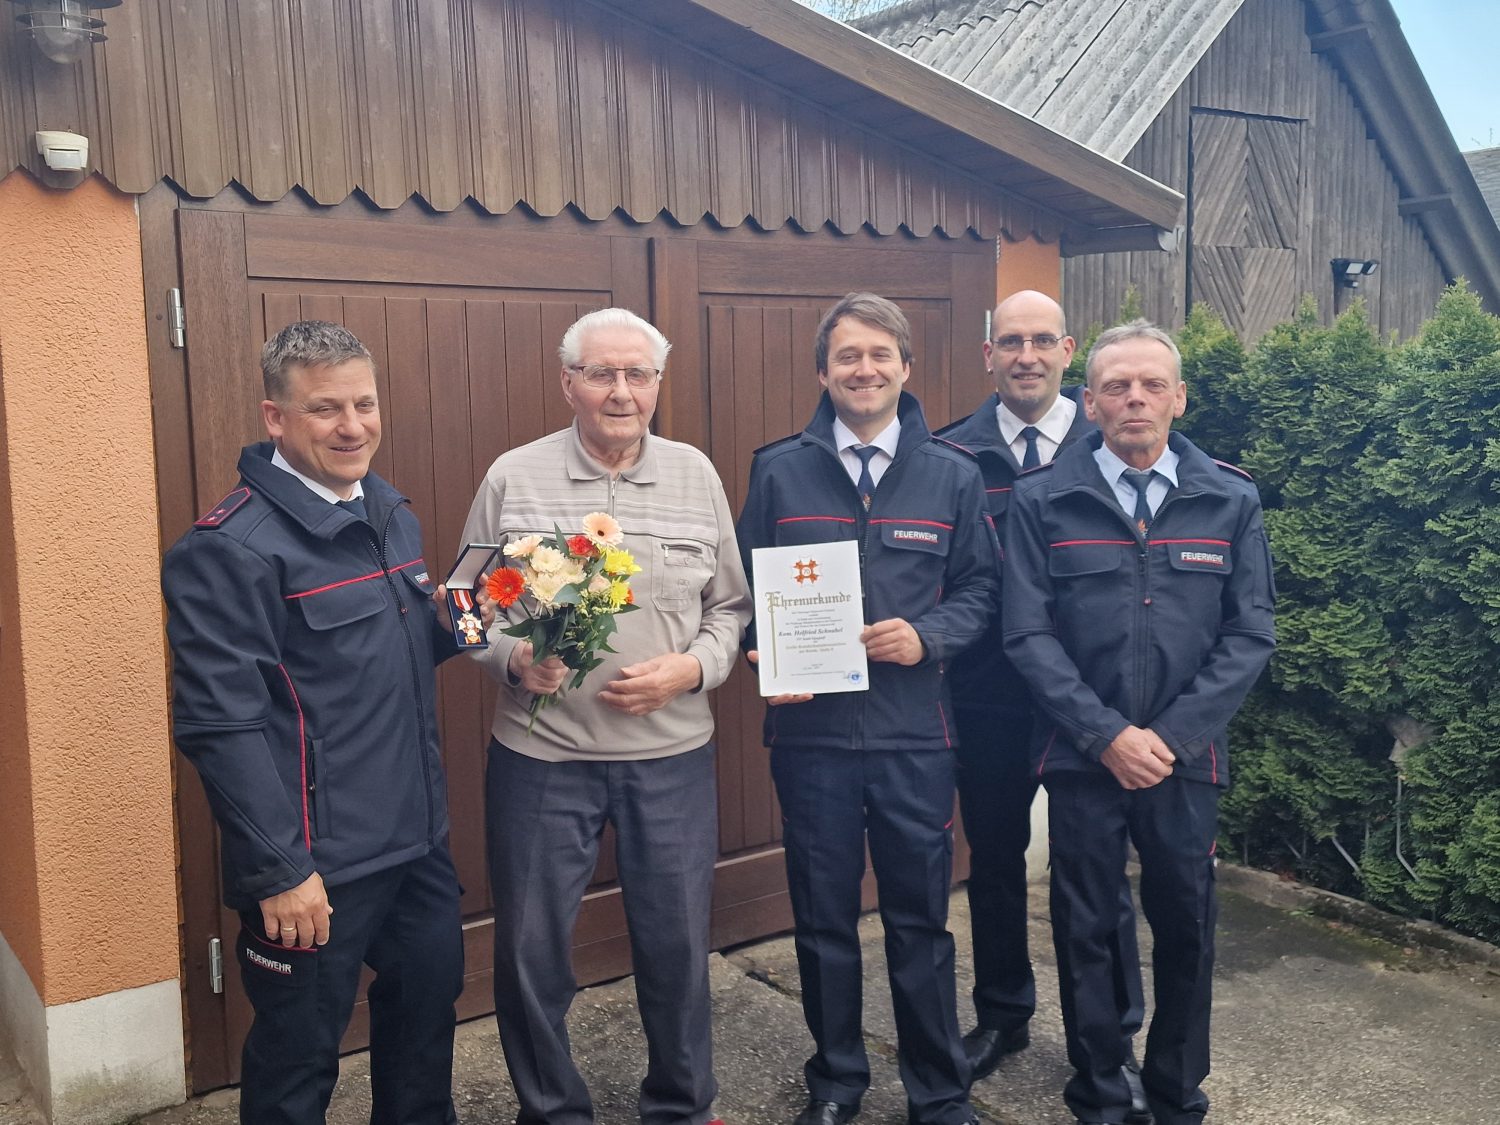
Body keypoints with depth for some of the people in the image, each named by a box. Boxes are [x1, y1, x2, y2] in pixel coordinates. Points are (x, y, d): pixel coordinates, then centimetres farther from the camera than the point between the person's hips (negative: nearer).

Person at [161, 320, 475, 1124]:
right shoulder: (230, 549, -17)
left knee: (428, 1018, 22)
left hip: (419, 842, 8)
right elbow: (220, 724, -20)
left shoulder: (390, 514, 9)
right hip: (315, 865, -7)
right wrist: (279, 871, -20)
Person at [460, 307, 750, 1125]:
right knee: (532, 948, 10)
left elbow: (731, 607, 7)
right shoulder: (512, 478, -3)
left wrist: (690, 668, -10)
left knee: (677, 944, 13)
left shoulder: (696, 476, 3)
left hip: (672, 756, 2)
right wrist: (513, 657, -17)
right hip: (539, 757, -1)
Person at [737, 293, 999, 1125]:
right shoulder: (779, 471, 3)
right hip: (810, 728, 0)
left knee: (920, 921, 10)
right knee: (823, 919, 13)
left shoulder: (952, 475, 4)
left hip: (914, 732, 0)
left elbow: (979, 587, 6)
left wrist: (928, 636, -12)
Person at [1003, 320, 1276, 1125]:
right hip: (1080, 757, -1)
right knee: (1084, 930, 10)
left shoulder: (1231, 502, 1)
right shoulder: (1041, 502, -3)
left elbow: (1249, 636, -2)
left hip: (1188, 758, 1)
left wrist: (1170, 737, -11)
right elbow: (1028, 635, -7)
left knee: (1187, 929, 12)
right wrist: (1106, 735, -14)